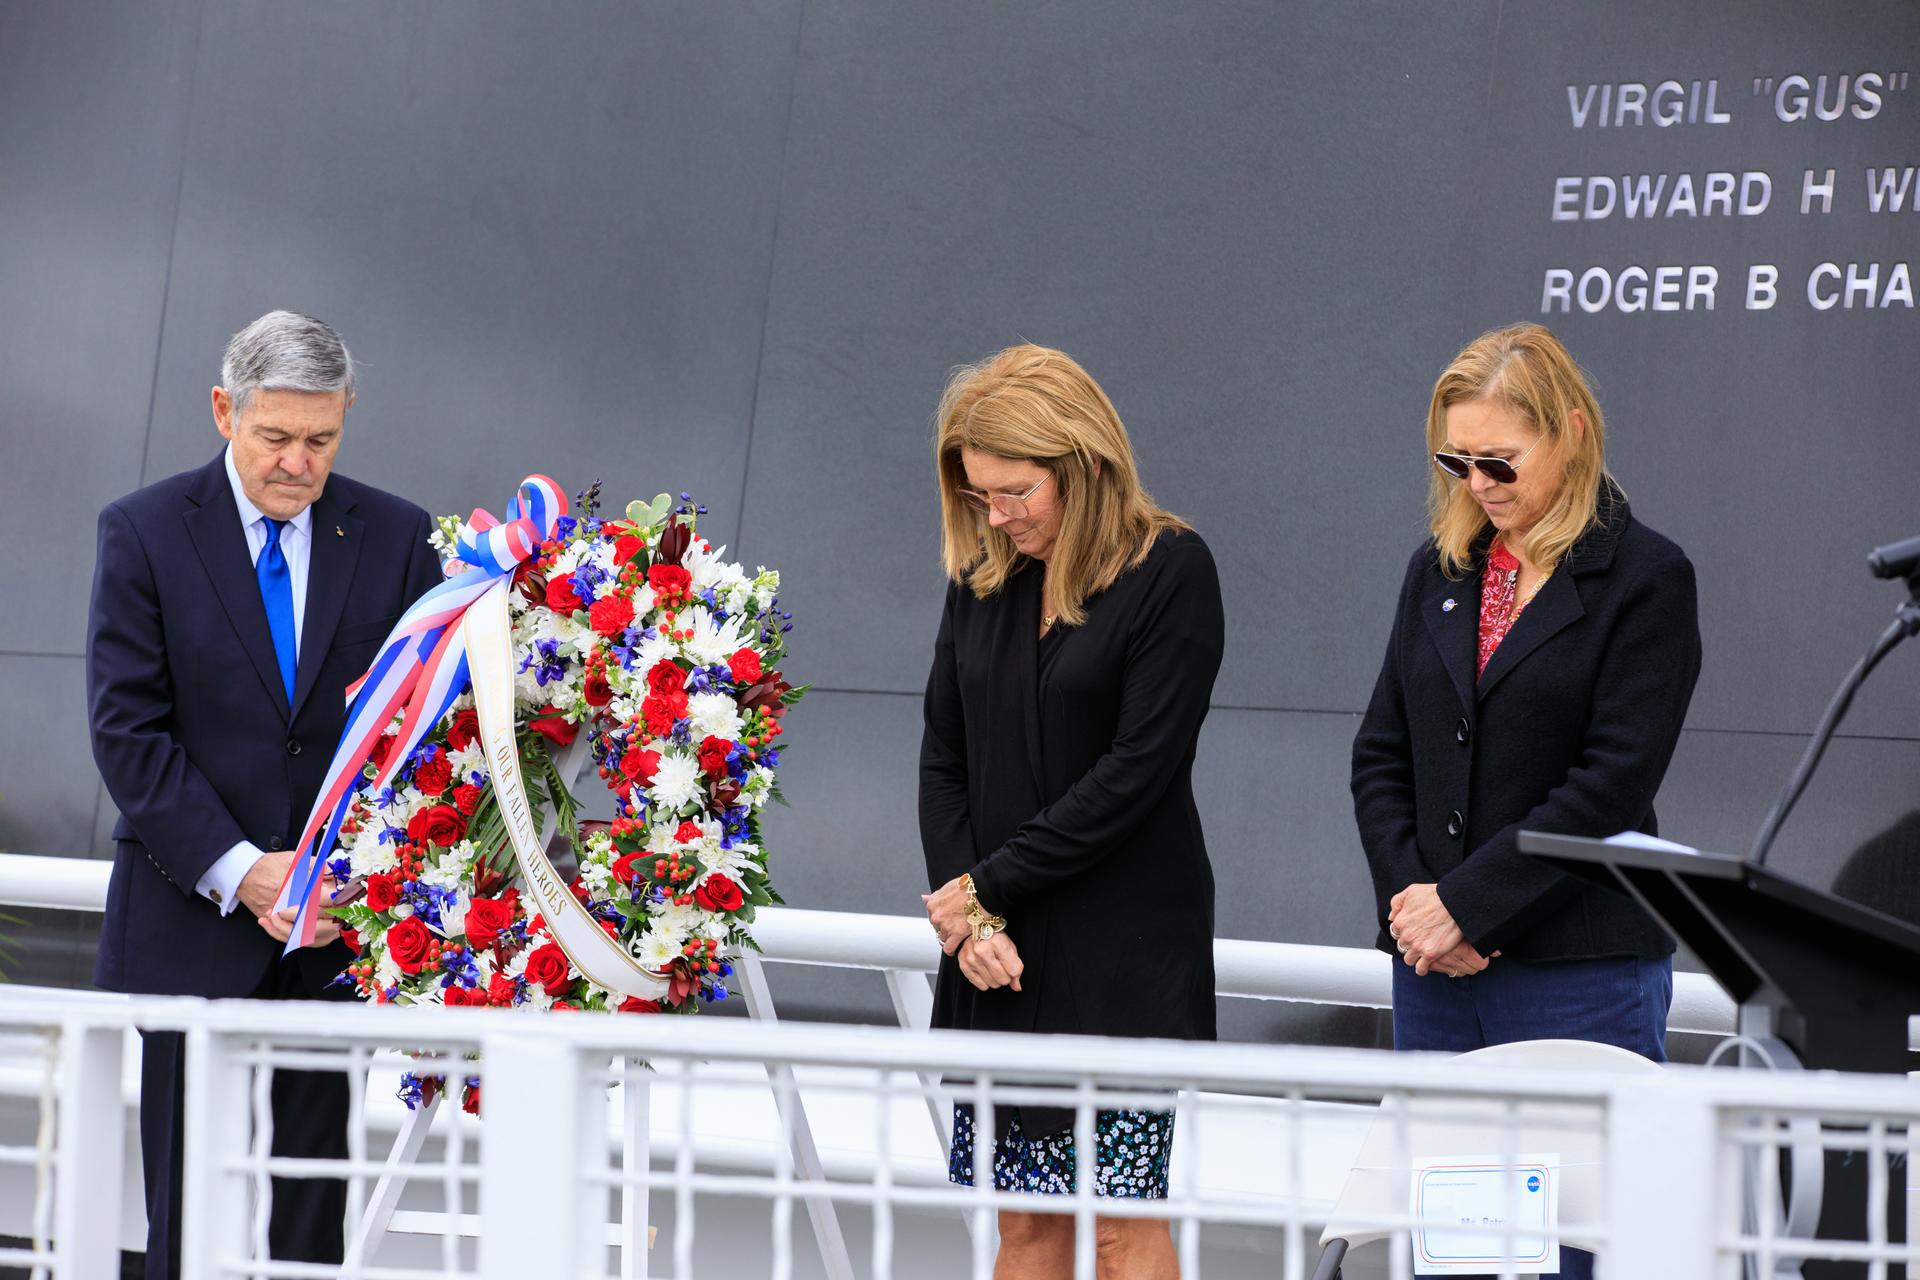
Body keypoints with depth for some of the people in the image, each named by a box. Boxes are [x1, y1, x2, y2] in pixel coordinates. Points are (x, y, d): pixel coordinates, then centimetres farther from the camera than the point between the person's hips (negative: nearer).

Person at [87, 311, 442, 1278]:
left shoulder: (395, 538, 4)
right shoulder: (144, 533, -2)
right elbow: (126, 729, -7)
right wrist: (241, 870, -15)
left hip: (334, 934, 2)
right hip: (191, 925, -2)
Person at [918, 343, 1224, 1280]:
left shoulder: (1171, 572, -8)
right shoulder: (983, 578, 11)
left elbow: (1138, 768, -13)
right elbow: (944, 762, 10)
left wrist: (990, 885, -11)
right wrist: (966, 916, -5)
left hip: (1126, 950, -5)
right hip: (1000, 954, 5)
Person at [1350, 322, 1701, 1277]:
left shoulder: (1645, 579, -4)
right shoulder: (1441, 571, 14)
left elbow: (1611, 784, -11)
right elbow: (1381, 755, 14)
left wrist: (1466, 904, -13)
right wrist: (1408, 897, -3)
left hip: (1582, 980, -5)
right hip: (1433, 970, 5)